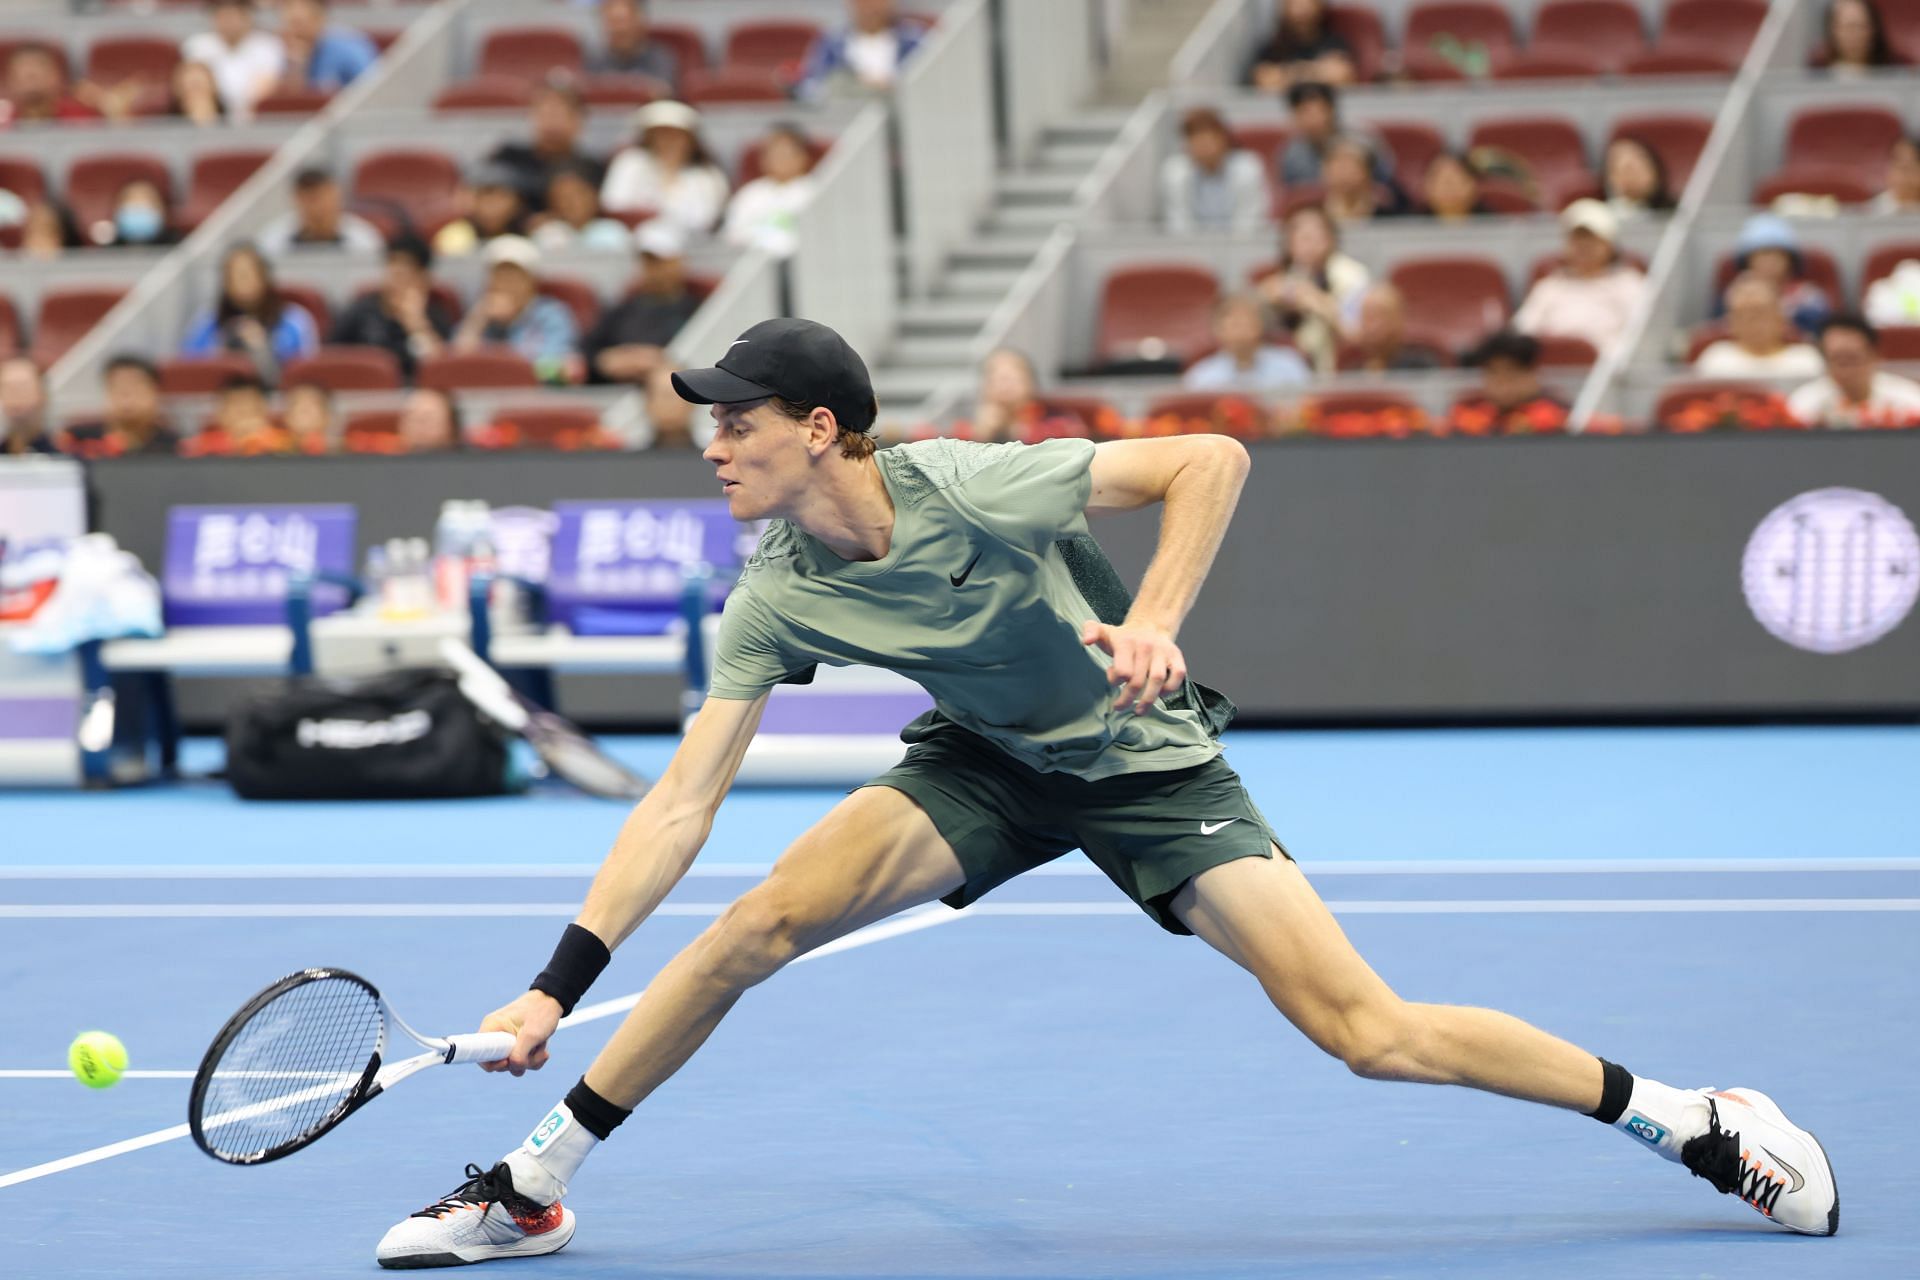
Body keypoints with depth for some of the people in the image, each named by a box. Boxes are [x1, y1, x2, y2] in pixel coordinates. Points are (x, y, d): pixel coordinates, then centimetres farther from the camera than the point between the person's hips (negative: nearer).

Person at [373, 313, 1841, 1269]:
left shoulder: (964, 487, -28)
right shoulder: (776, 599, -13)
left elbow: (1211, 458, -26)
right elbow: (683, 801, -12)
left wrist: (1153, 620, -39)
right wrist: (559, 983, -19)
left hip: (1149, 766, -4)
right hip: (989, 766, 5)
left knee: (1374, 1034, -17)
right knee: (758, 922, -16)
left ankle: (1702, 1121, -3)